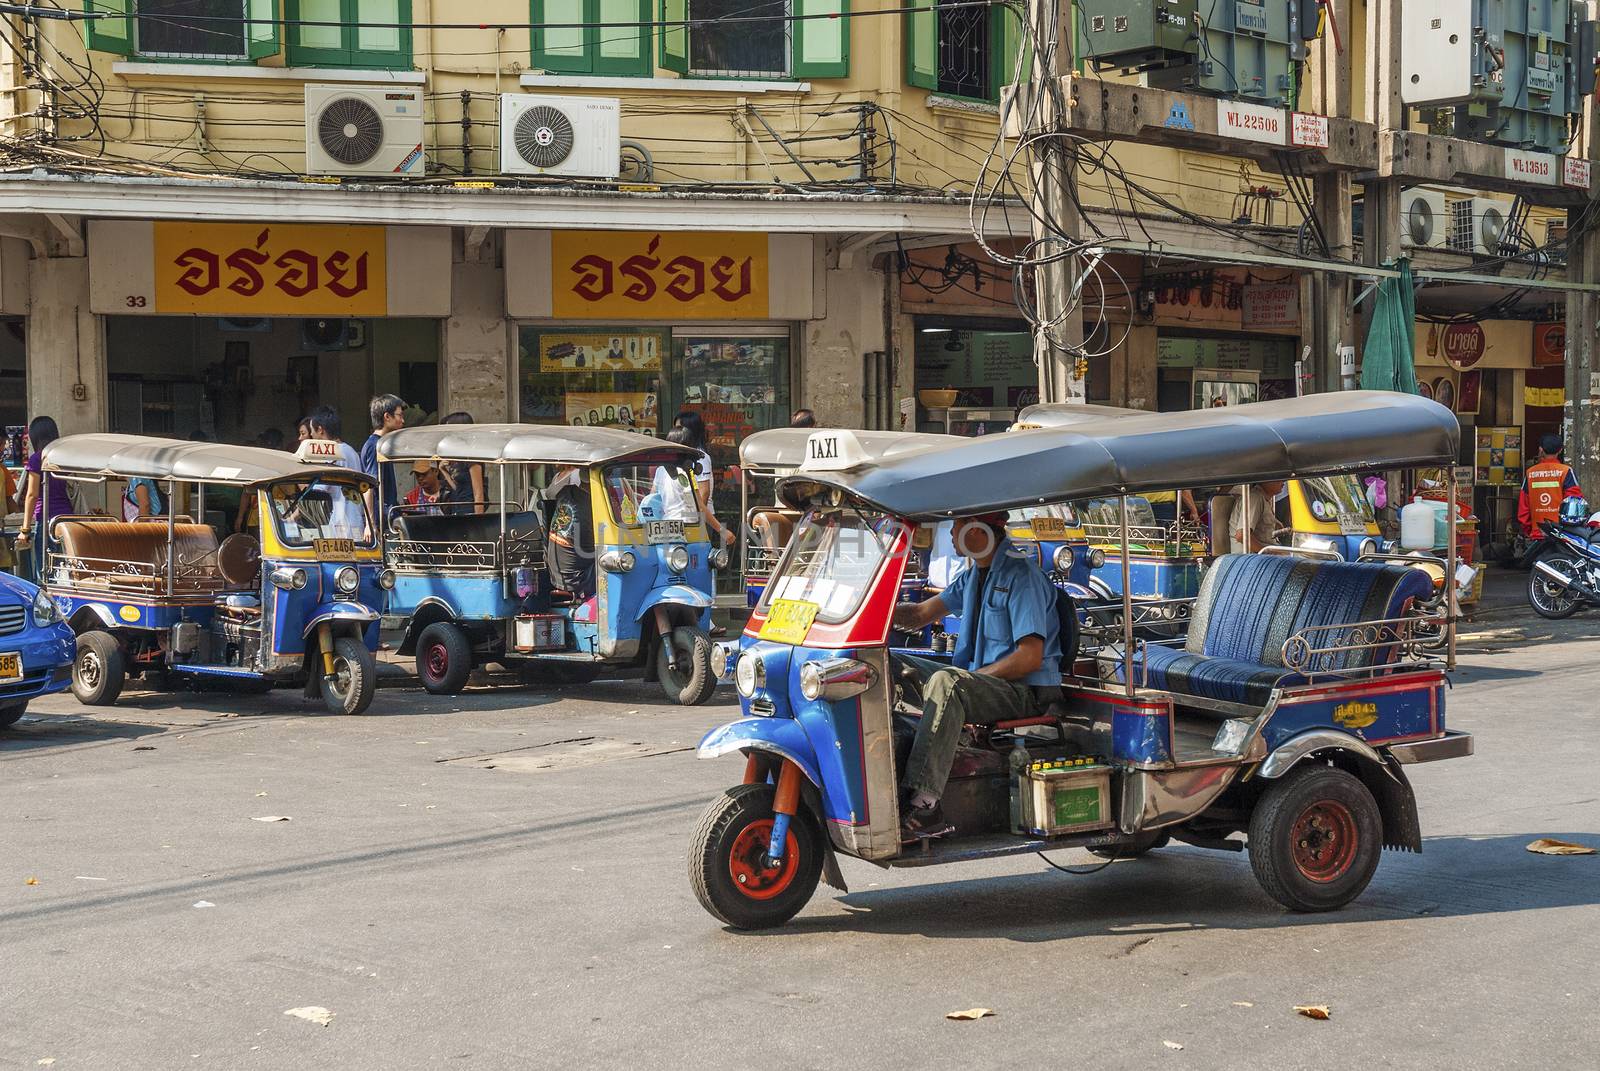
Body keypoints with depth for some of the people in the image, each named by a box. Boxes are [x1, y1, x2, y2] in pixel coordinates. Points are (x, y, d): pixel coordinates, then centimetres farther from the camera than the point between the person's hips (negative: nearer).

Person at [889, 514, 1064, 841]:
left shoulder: (1023, 575, -14)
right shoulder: (972, 575, 15)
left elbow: (1030, 657, -20)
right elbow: (922, 614, 17)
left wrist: (973, 677, -19)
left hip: (1027, 692, -10)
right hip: (981, 679, 10)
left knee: (946, 682, -37)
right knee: (893, 666, 2)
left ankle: (923, 807, -47)